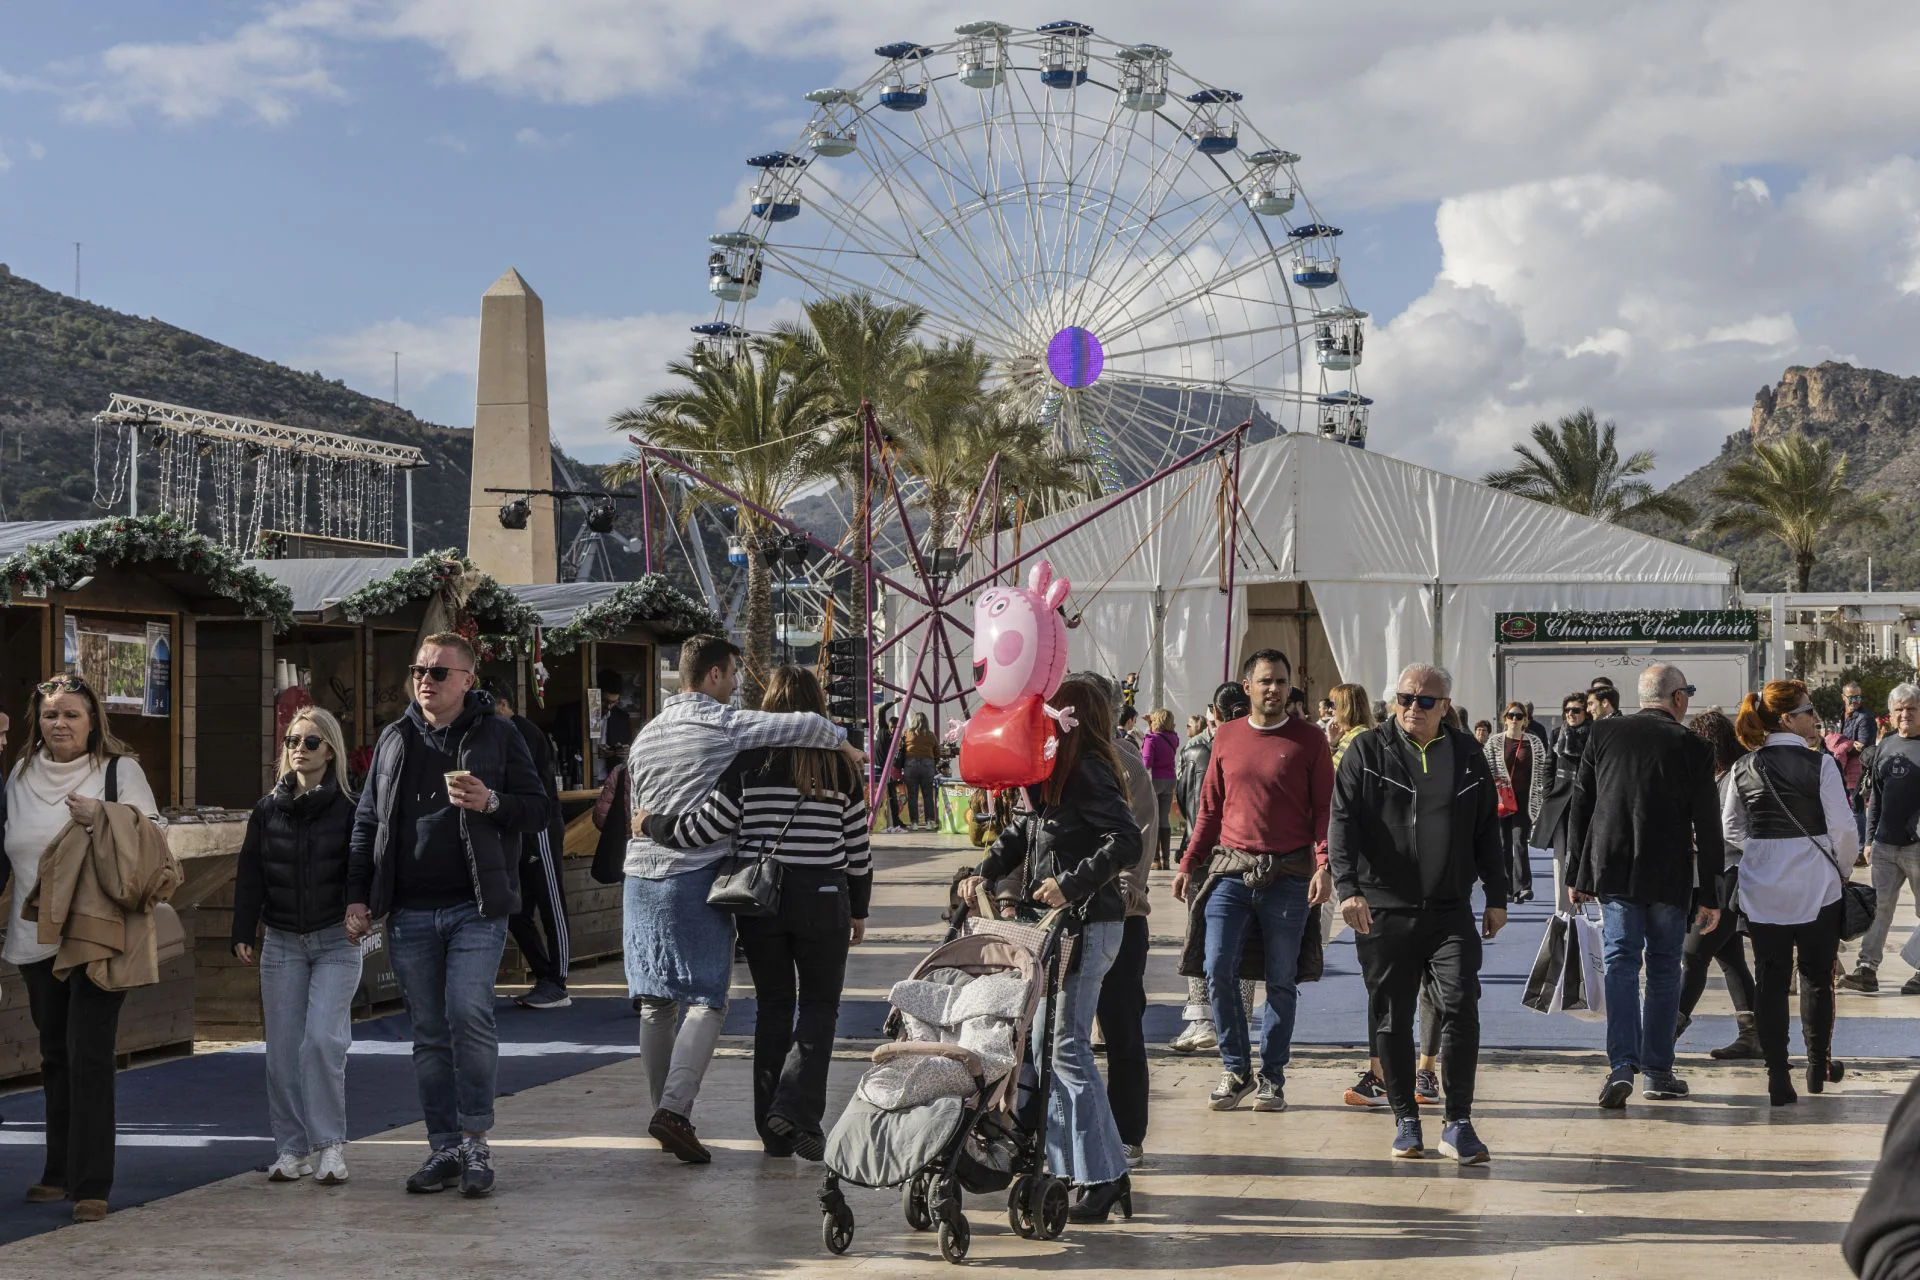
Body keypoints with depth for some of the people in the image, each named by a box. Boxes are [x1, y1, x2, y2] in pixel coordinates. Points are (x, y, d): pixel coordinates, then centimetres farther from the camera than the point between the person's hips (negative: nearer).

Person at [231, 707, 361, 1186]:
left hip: (335, 942, -4)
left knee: (322, 1039, -14)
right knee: (283, 1047, 3)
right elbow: (250, 873, 8)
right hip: (281, 944, 4)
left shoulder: (348, 808, -2)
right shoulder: (268, 808, 8)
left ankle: (330, 1145, -2)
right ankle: (293, 1149, 12)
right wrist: (243, 933, 1)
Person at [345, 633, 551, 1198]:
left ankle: (475, 1141, -6)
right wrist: (357, 896, 10)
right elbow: (367, 822, 17)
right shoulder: (394, 739, 13)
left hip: (476, 908, -4)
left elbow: (538, 809, 4)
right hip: (409, 913, 4)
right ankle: (444, 1148, 14)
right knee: (429, 1034, 6)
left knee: (468, 1012, -18)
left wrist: (492, 803, -15)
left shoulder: (497, 736, 3)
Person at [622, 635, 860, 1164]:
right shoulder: (724, 724, -6)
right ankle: (674, 1110, -18)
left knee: (656, 1002, 11)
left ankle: (665, 1111, 16)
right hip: (696, 878, -7)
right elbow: (806, 726, -11)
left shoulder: (645, 735, 15)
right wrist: (845, 746, 8)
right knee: (706, 1002, -5)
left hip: (642, 875, 7)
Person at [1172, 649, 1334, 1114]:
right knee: (1218, 971, -5)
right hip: (1231, 870, 2)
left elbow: (1324, 808, -1)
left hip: (1287, 875, -2)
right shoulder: (1226, 739, 9)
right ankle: (1235, 1068, 11)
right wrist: (1187, 865, 9)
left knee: (1281, 981, 5)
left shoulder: (1309, 740, 1)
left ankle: (1272, 1076, 16)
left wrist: (1323, 865, -14)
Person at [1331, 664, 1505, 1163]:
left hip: (1450, 911, 1)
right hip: (1382, 912, -1)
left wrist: (1496, 897, 13)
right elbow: (1342, 823, -7)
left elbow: (1487, 833, 16)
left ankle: (1458, 1124, -2)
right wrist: (1348, 888, -19)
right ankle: (1406, 1120, 17)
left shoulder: (1469, 757, 10)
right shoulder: (1367, 752, 1)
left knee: (1461, 1007, -9)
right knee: (1391, 1019, 5)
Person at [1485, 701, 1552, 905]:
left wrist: (1542, 798, 5)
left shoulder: (1534, 743, 6)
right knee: (1504, 844, 5)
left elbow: (1543, 770, 9)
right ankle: (1506, 887, 13)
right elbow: (1486, 770, 6)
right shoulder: (1494, 743, 5)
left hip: (1524, 800, -1)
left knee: (1520, 842, -11)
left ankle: (1523, 887, -11)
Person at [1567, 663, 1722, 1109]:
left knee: (1620, 963, 1)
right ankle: (1657, 1070, 15)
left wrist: (1576, 873, 12)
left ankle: (1621, 1066, -14)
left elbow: (1579, 805, 5)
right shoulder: (1692, 747, -4)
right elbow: (1707, 828, -2)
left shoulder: (1605, 733, 3)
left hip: (1613, 871, 1)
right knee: (1664, 968, 10)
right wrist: (1709, 895, 4)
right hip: (1669, 879, -1)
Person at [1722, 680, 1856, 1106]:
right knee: (1816, 976, 13)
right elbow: (1843, 829, -9)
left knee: (1770, 979, 4)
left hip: (1761, 890, 3)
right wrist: (1842, 869, 8)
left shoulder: (1743, 769, 0)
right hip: (1815, 887, -2)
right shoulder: (1819, 765, -11)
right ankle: (1818, 1067, 24)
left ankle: (1778, 1078, 1)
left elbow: (1731, 829, 9)